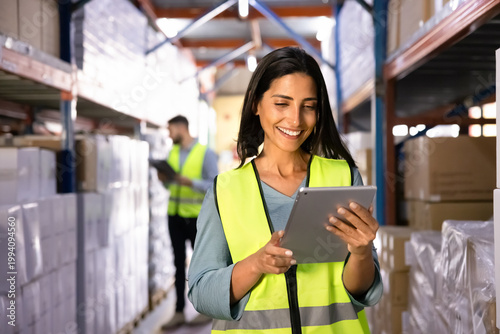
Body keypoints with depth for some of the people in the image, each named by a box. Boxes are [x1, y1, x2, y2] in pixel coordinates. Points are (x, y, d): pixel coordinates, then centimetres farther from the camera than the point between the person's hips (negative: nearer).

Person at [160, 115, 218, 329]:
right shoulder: (172, 152, 10)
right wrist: (163, 178, -5)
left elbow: (214, 185, -12)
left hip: (196, 216, -5)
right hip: (175, 215, 5)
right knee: (179, 262, 7)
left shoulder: (206, 153, -7)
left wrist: (191, 182, -24)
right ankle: (179, 312, 13)